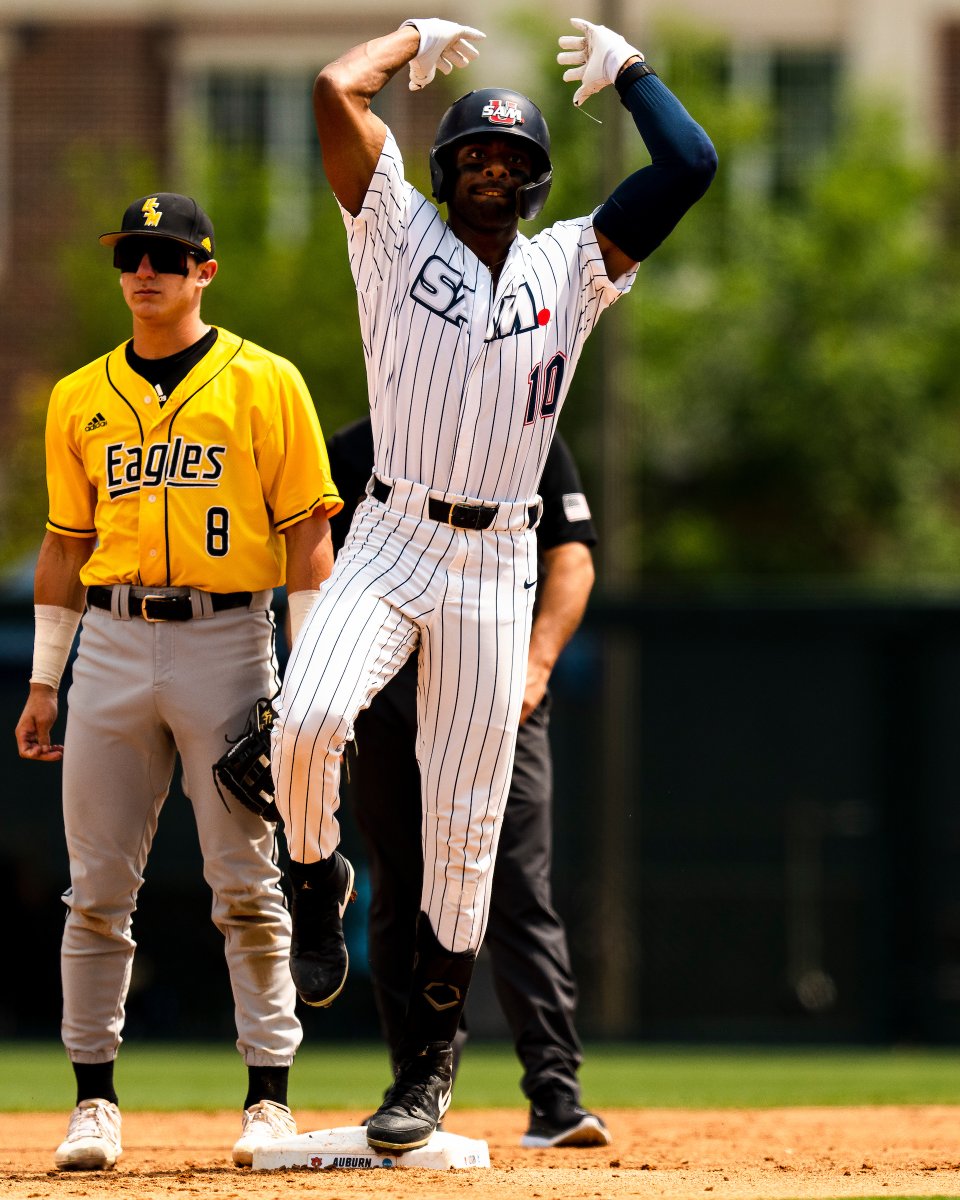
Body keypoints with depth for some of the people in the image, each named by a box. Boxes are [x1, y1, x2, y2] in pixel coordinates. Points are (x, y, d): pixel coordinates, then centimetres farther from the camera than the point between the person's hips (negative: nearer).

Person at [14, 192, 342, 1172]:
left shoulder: (264, 384, 1)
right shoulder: (79, 398, 12)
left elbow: (306, 536, -1)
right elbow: (64, 542, 17)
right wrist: (42, 681, 12)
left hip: (227, 640, -3)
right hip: (111, 643, 3)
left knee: (245, 882, -2)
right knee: (98, 887, 2)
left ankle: (269, 1096, 3)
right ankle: (94, 1100, 8)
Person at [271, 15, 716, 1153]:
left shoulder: (573, 265, 9)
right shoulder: (400, 235, 4)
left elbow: (690, 163, 1)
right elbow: (335, 88, -7)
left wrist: (623, 65, 12)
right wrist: (421, 39, 9)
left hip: (496, 567, 2)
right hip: (385, 544, -1)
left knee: (465, 830, 1)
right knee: (305, 720, -29)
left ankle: (427, 1065, 12)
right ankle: (317, 880, 3)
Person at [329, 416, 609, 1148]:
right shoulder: (352, 453, 13)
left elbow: (571, 561, 3)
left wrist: (536, 664, -13)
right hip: (385, 696, 2)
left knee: (519, 889, -11)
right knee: (403, 899, 4)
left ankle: (555, 1094, -15)